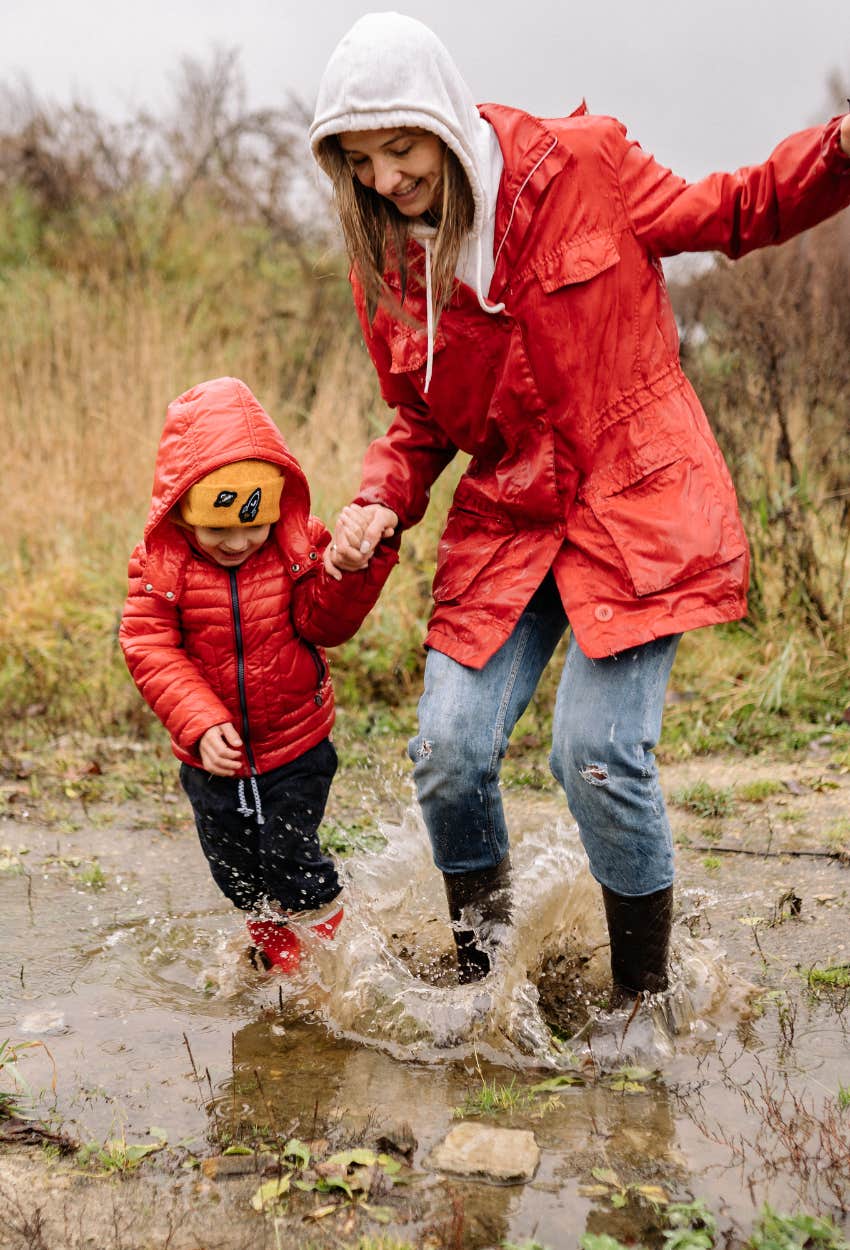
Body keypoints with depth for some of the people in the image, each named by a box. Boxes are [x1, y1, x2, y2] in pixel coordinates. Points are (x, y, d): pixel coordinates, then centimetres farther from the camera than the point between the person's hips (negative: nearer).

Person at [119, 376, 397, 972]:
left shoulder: (298, 545, -10)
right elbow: (150, 650, -16)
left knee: (289, 858, -2)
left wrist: (353, 570, -33)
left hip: (297, 746, -2)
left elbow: (324, 622, -15)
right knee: (240, 875, 16)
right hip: (214, 755, 2)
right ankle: (283, 963, 43)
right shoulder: (162, 564, -13)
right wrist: (201, 723, -27)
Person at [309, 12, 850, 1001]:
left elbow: (729, 215, 5)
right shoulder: (384, 268, 2)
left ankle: (645, 1004, 12)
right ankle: (477, 982, 21)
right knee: (448, 751, -7)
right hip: (505, 521, 4)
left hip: (635, 505, -4)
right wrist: (380, 502, -7)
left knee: (597, 753, -14)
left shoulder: (577, 163, -8)